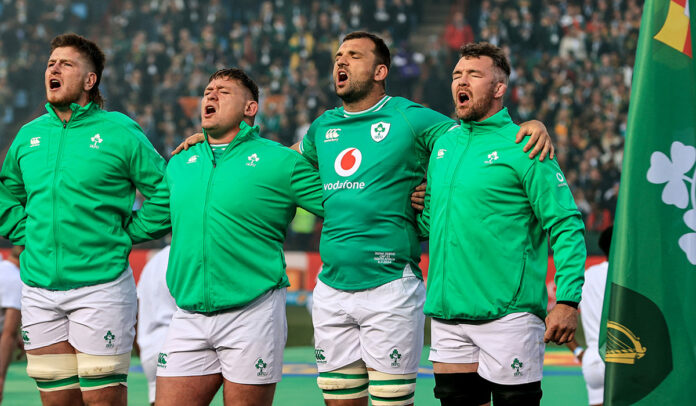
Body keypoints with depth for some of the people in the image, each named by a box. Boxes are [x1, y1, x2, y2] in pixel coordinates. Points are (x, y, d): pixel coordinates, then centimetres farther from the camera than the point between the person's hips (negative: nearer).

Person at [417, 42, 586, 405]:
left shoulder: (522, 147, -6)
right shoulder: (443, 144, 14)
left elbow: (566, 226, -9)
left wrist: (567, 300, -17)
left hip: (508, 317, -6)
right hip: (447, 314, 6)